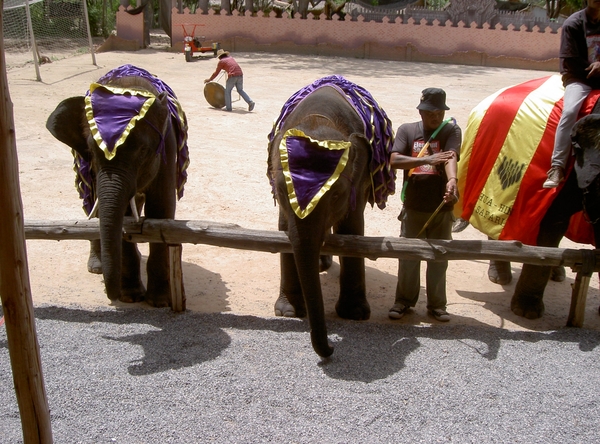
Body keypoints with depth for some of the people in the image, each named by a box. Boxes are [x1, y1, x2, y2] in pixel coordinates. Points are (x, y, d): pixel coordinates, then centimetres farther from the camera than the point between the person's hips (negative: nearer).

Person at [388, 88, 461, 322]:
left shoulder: (452, 130, -1)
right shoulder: (407, 130, 2)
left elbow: (451, 157, -21)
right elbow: (394, 160, -12)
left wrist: (452, 180, -41)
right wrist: (427, 159, -25)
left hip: (441, 208, 0)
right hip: (413, 207, 1)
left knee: (439, 258, 8)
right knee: (408, 256, 7)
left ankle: (437, 304, 23)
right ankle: (404, 300, 24)